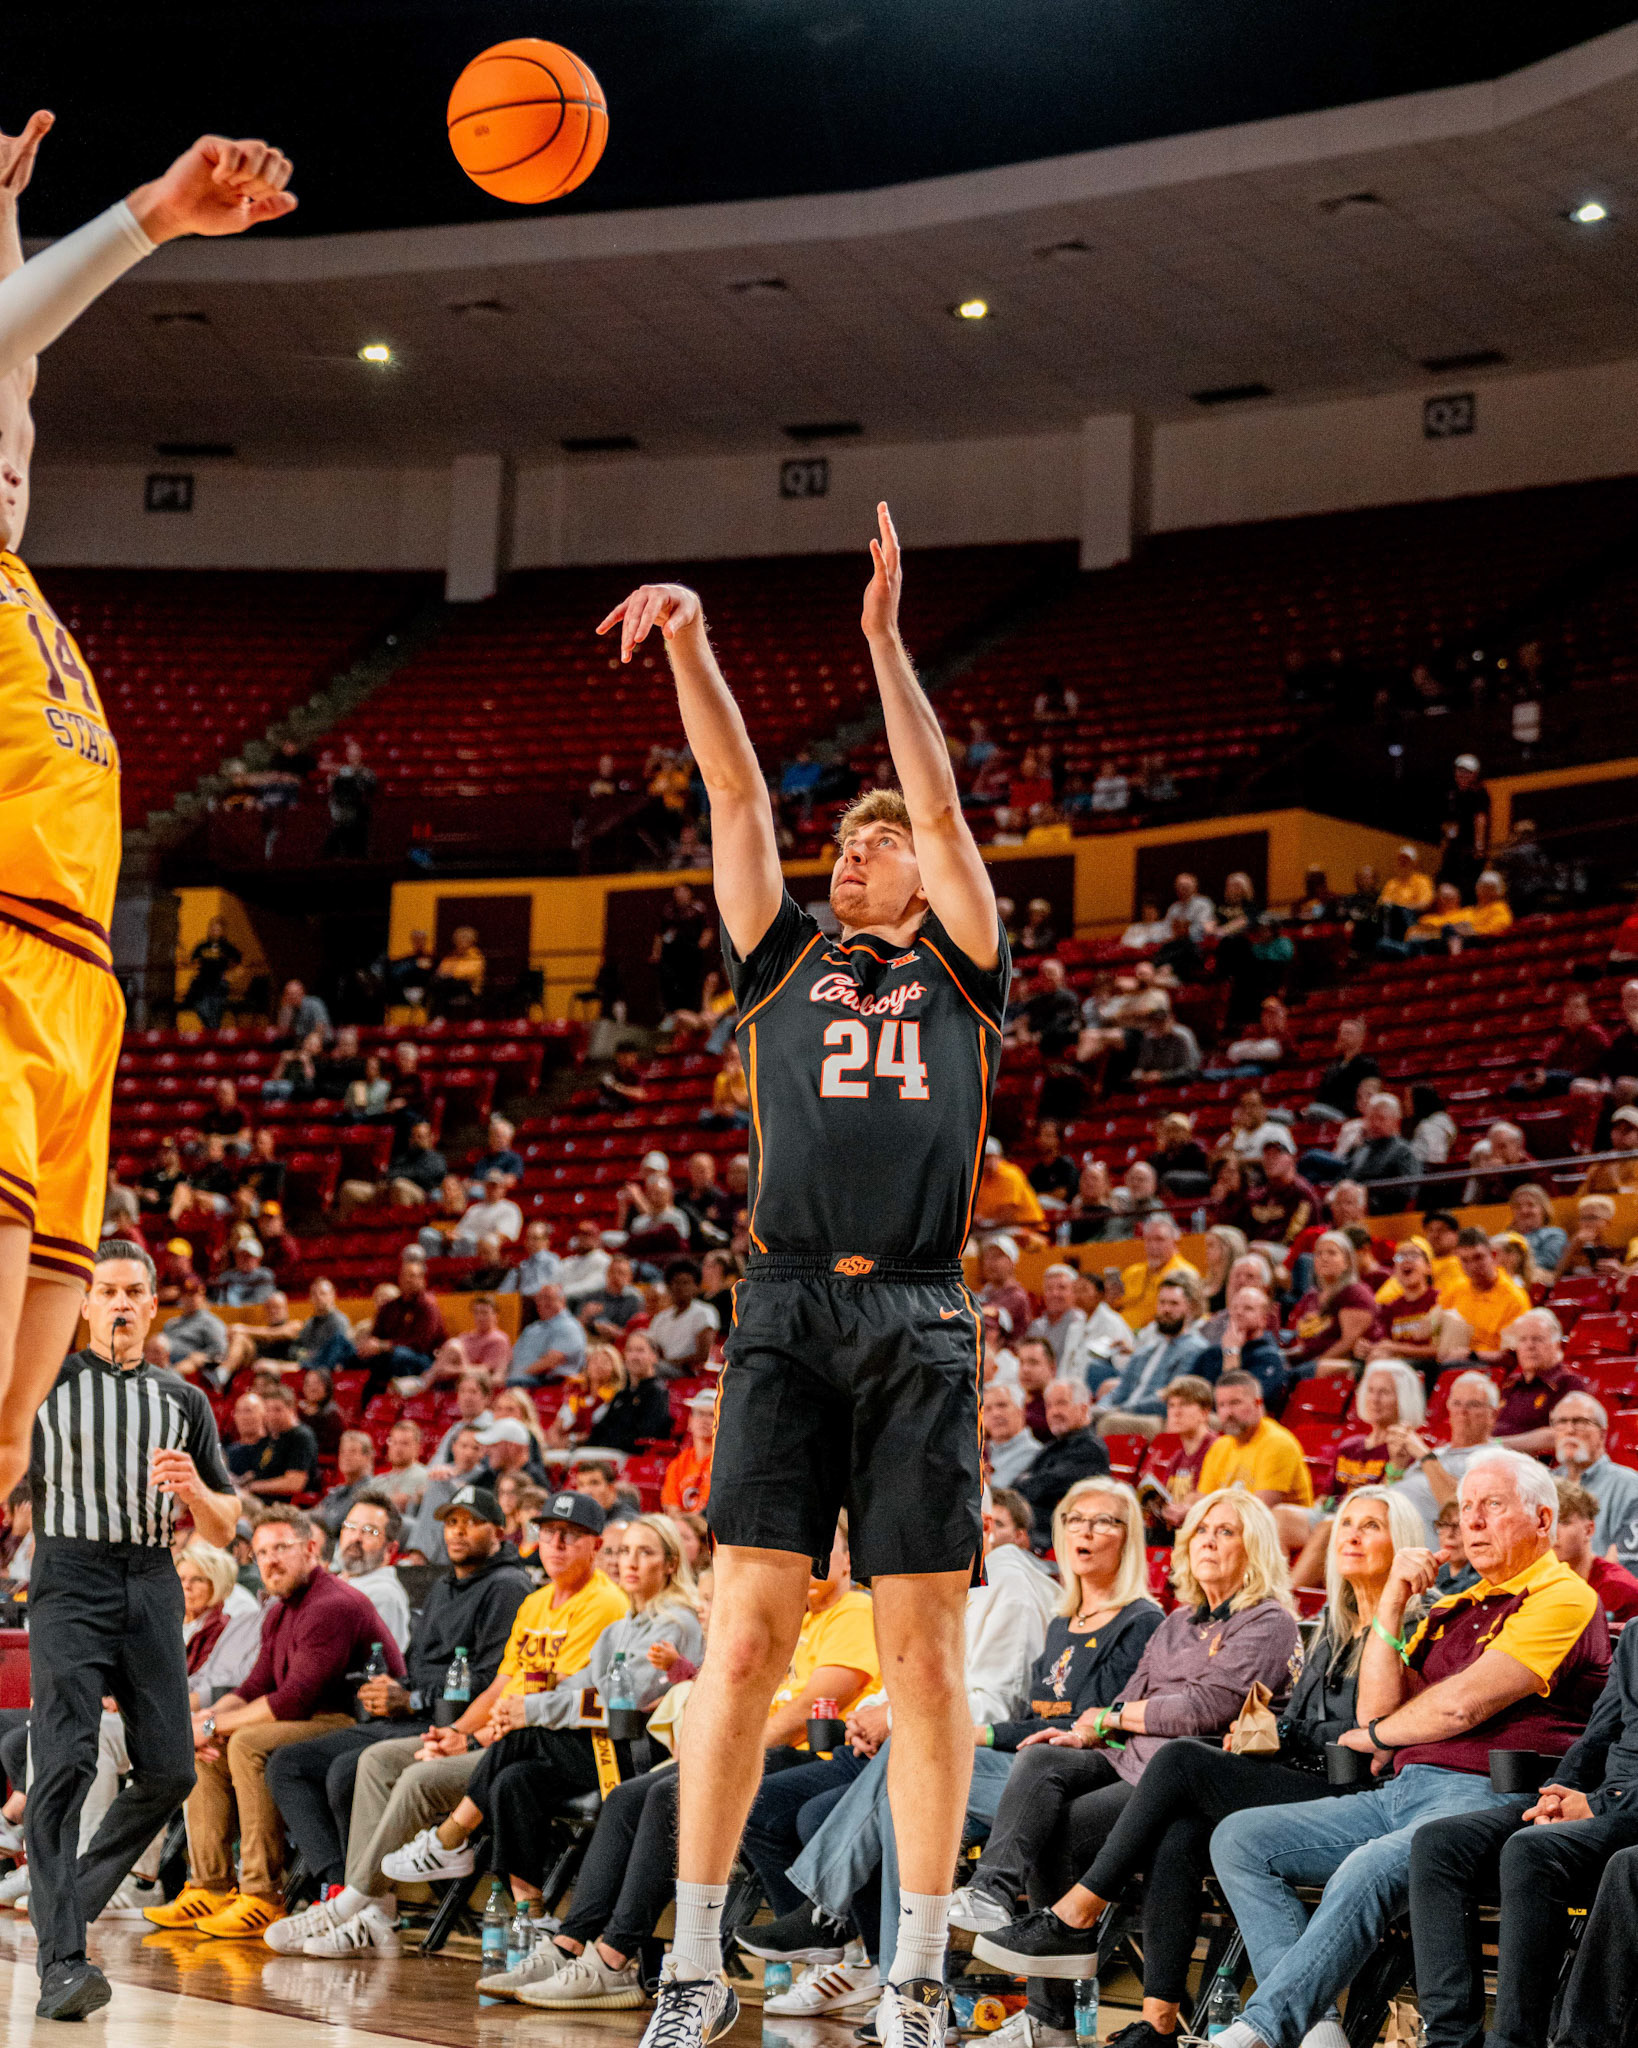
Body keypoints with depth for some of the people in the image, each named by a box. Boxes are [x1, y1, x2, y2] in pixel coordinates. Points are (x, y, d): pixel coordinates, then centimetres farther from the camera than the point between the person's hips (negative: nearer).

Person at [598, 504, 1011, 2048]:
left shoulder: (961, 973, 15)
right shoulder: (782, 961, 18)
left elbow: (944, 808, 4)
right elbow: (737, 795, 9)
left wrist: (886, 642, -3)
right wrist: (689, 646, -2)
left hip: (922, 1324, 0)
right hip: (787, 1312, 1)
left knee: (925, 1650, -1)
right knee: (748, 1630, -6)